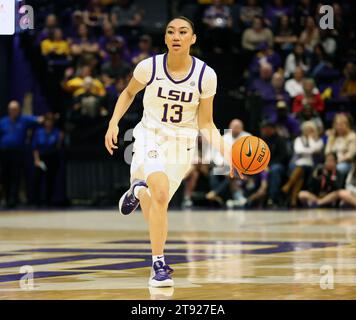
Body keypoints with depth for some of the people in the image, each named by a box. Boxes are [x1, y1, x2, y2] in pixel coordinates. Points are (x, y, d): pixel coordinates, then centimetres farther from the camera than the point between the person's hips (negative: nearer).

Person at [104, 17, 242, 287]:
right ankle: (159, 265, -16)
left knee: (156, 211, 4)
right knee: (161, 192, -28)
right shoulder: (149, 67, -11)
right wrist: (114, 123, -2)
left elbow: (205, 124, -2)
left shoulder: (205, 75, -10)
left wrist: (224, 149, -17)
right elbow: (128, 93, 10)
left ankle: (139, 190, 41)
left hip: (183, 143, 2)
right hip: (150, 136, -2)